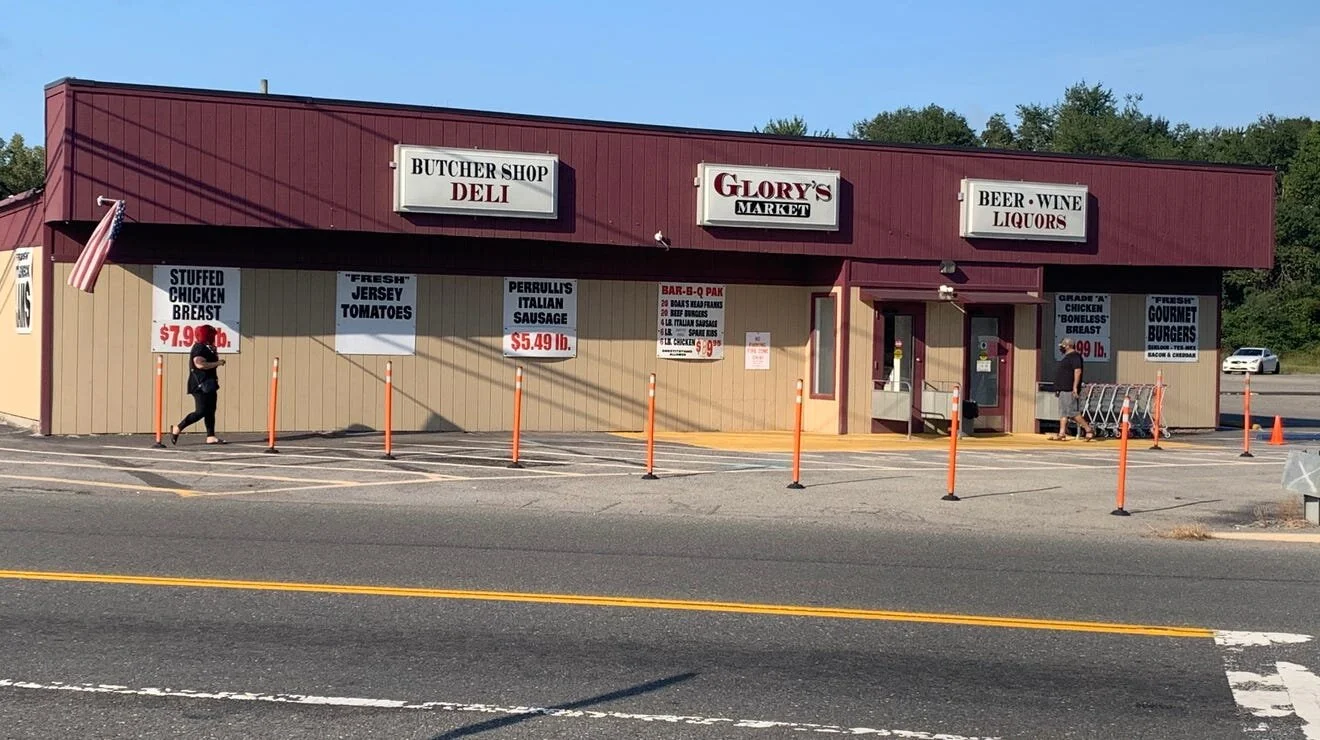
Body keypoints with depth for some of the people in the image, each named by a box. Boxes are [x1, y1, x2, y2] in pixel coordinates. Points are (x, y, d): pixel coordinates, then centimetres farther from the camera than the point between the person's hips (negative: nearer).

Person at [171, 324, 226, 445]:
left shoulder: (207, 348, 17)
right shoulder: (199, 348, -15)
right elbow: (199, 364, -29)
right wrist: (217, 363, -22)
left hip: (208, 385, 11)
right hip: (200, 385, -11)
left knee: (210, 411, 8)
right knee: (201, 412, -11)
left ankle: (211, 436, 9)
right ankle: (177, 429, -2)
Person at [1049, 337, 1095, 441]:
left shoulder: (1074, 356, -12)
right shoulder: (1067, 357, 20)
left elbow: (1078, 371, -21)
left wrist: (1075, 387, -26)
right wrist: (1058, 389, 25)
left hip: (1070, 390, -11)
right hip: (1063, 390, 11)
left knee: (1073, 413, -11)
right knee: (1063, 413, 7)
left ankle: (1089, 430, -5)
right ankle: (1062, 434, 6)